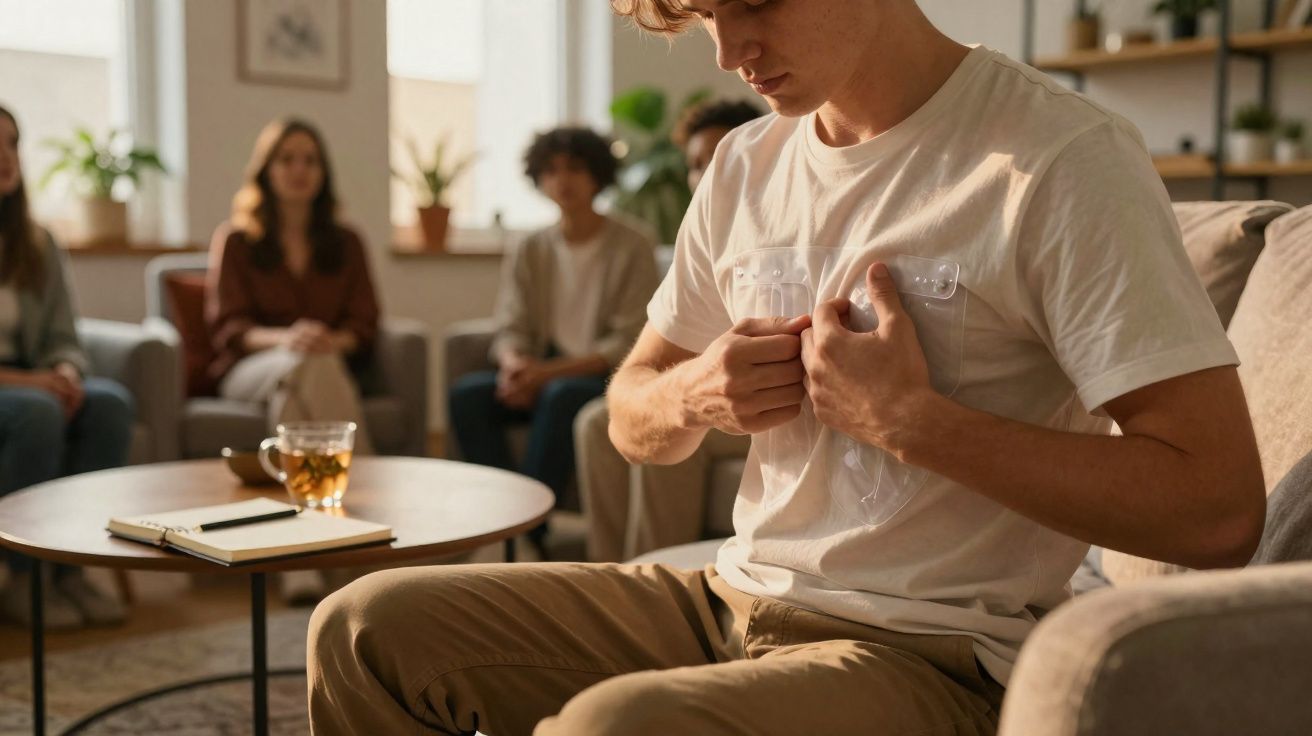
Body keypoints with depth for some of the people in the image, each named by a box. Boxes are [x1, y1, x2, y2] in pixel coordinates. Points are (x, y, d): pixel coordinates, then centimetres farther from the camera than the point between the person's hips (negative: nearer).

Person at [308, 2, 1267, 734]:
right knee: (368, 632, -2)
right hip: (733, 598, 7)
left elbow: (1219, 512, -19)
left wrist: (908, 418, -20)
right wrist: (694, 395, -6)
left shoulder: (1063, 160, -13)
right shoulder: (747, 165, 9)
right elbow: (633, 420, 18)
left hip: (931, 653, -6)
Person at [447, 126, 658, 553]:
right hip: (542, 376, 4)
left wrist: (550, 372, -20)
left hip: (607, 378, -4)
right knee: (467, 394, -23)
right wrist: (515, 365, -19)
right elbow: (511, 331, 7)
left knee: (562, 396, -37)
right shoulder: (530, 253, 13)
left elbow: (629, 343, -9)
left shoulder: (632, 249, -1)